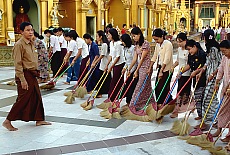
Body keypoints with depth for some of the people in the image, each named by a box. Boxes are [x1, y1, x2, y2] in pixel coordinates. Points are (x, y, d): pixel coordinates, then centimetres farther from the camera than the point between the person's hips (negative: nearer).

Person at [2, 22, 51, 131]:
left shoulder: (31, 43, 12)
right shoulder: (19, 44, -14)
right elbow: (18, 64, -18)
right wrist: (22, 80, -20)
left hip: (32, 75, 9)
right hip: (25, 75, -9)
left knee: (37, 97, 13)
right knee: (23, 99, -5)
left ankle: (39, 119, 24)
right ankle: (8, 121, 4)